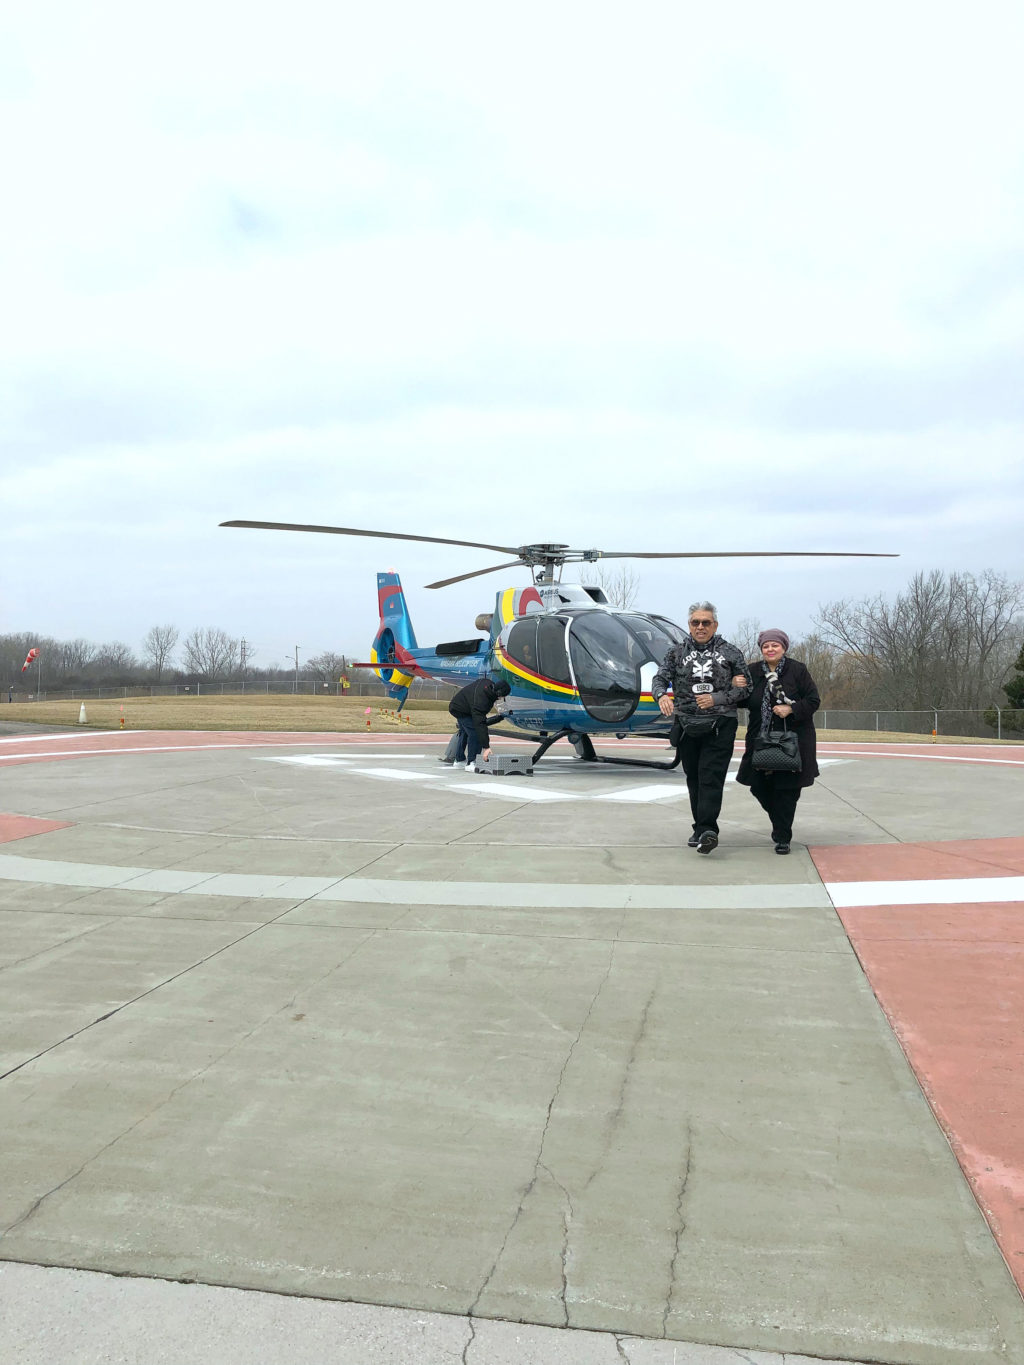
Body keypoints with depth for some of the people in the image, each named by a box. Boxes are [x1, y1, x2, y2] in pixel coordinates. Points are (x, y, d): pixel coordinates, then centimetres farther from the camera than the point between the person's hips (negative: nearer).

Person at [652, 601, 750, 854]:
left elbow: (746, 687, 4)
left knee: (711, 777, -13)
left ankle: (707, 829, -19)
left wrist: (716, 699, -10)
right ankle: (701, 828, 19)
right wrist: (662, 695, -21)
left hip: (720, 726, -3)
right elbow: (660, 678, 3)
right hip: (686, 726, 3)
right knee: (693, 779, 9)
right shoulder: (677, 653, 10)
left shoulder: (730, 653, 5)